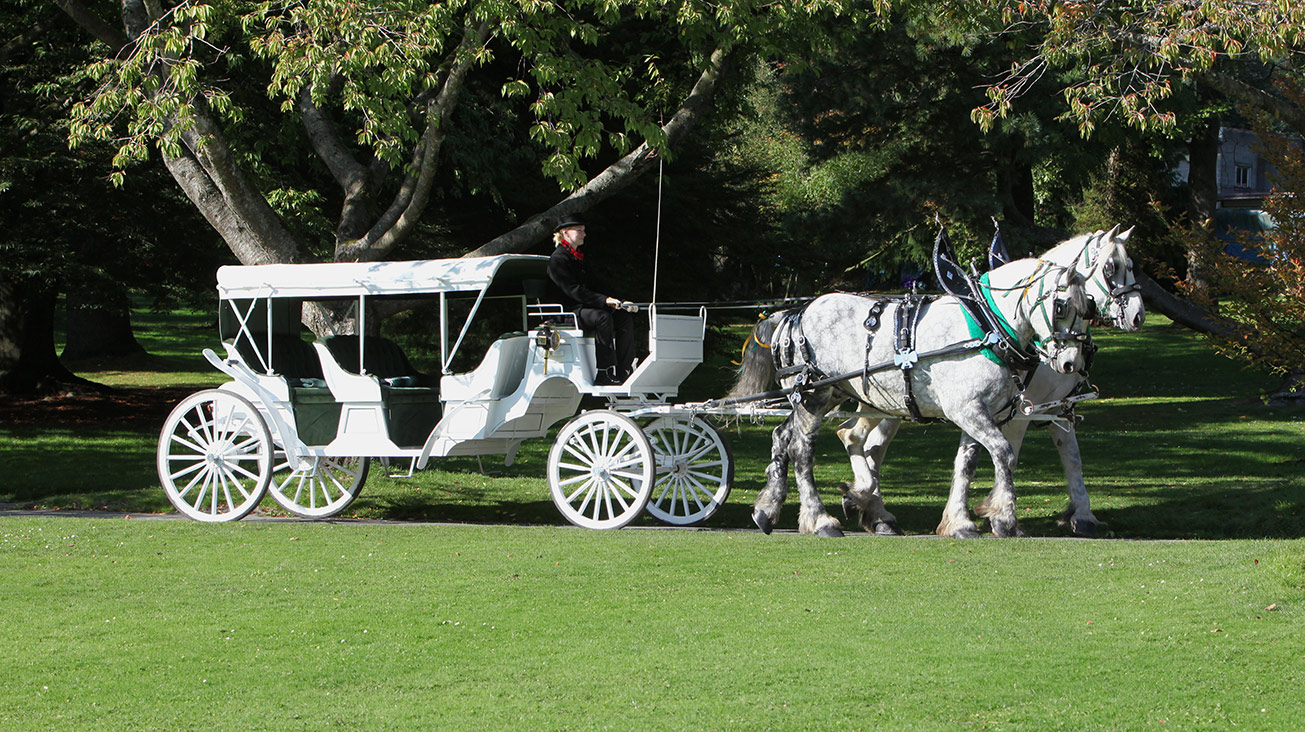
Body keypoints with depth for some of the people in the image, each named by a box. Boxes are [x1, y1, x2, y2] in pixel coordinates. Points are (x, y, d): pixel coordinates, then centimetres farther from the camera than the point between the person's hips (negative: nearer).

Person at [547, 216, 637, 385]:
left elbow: (590, 289, 22)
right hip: (569, 311, -9)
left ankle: (624, 372, -18)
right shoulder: (558, 259, -5)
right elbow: (573, 290, -17)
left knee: (625, 318, -10)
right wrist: (604, 301, -25)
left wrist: (620, 302, 7)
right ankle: (606, 373, -37)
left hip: (586, 307, 9)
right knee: (603, 318, -34)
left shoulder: (579, 257, 24)